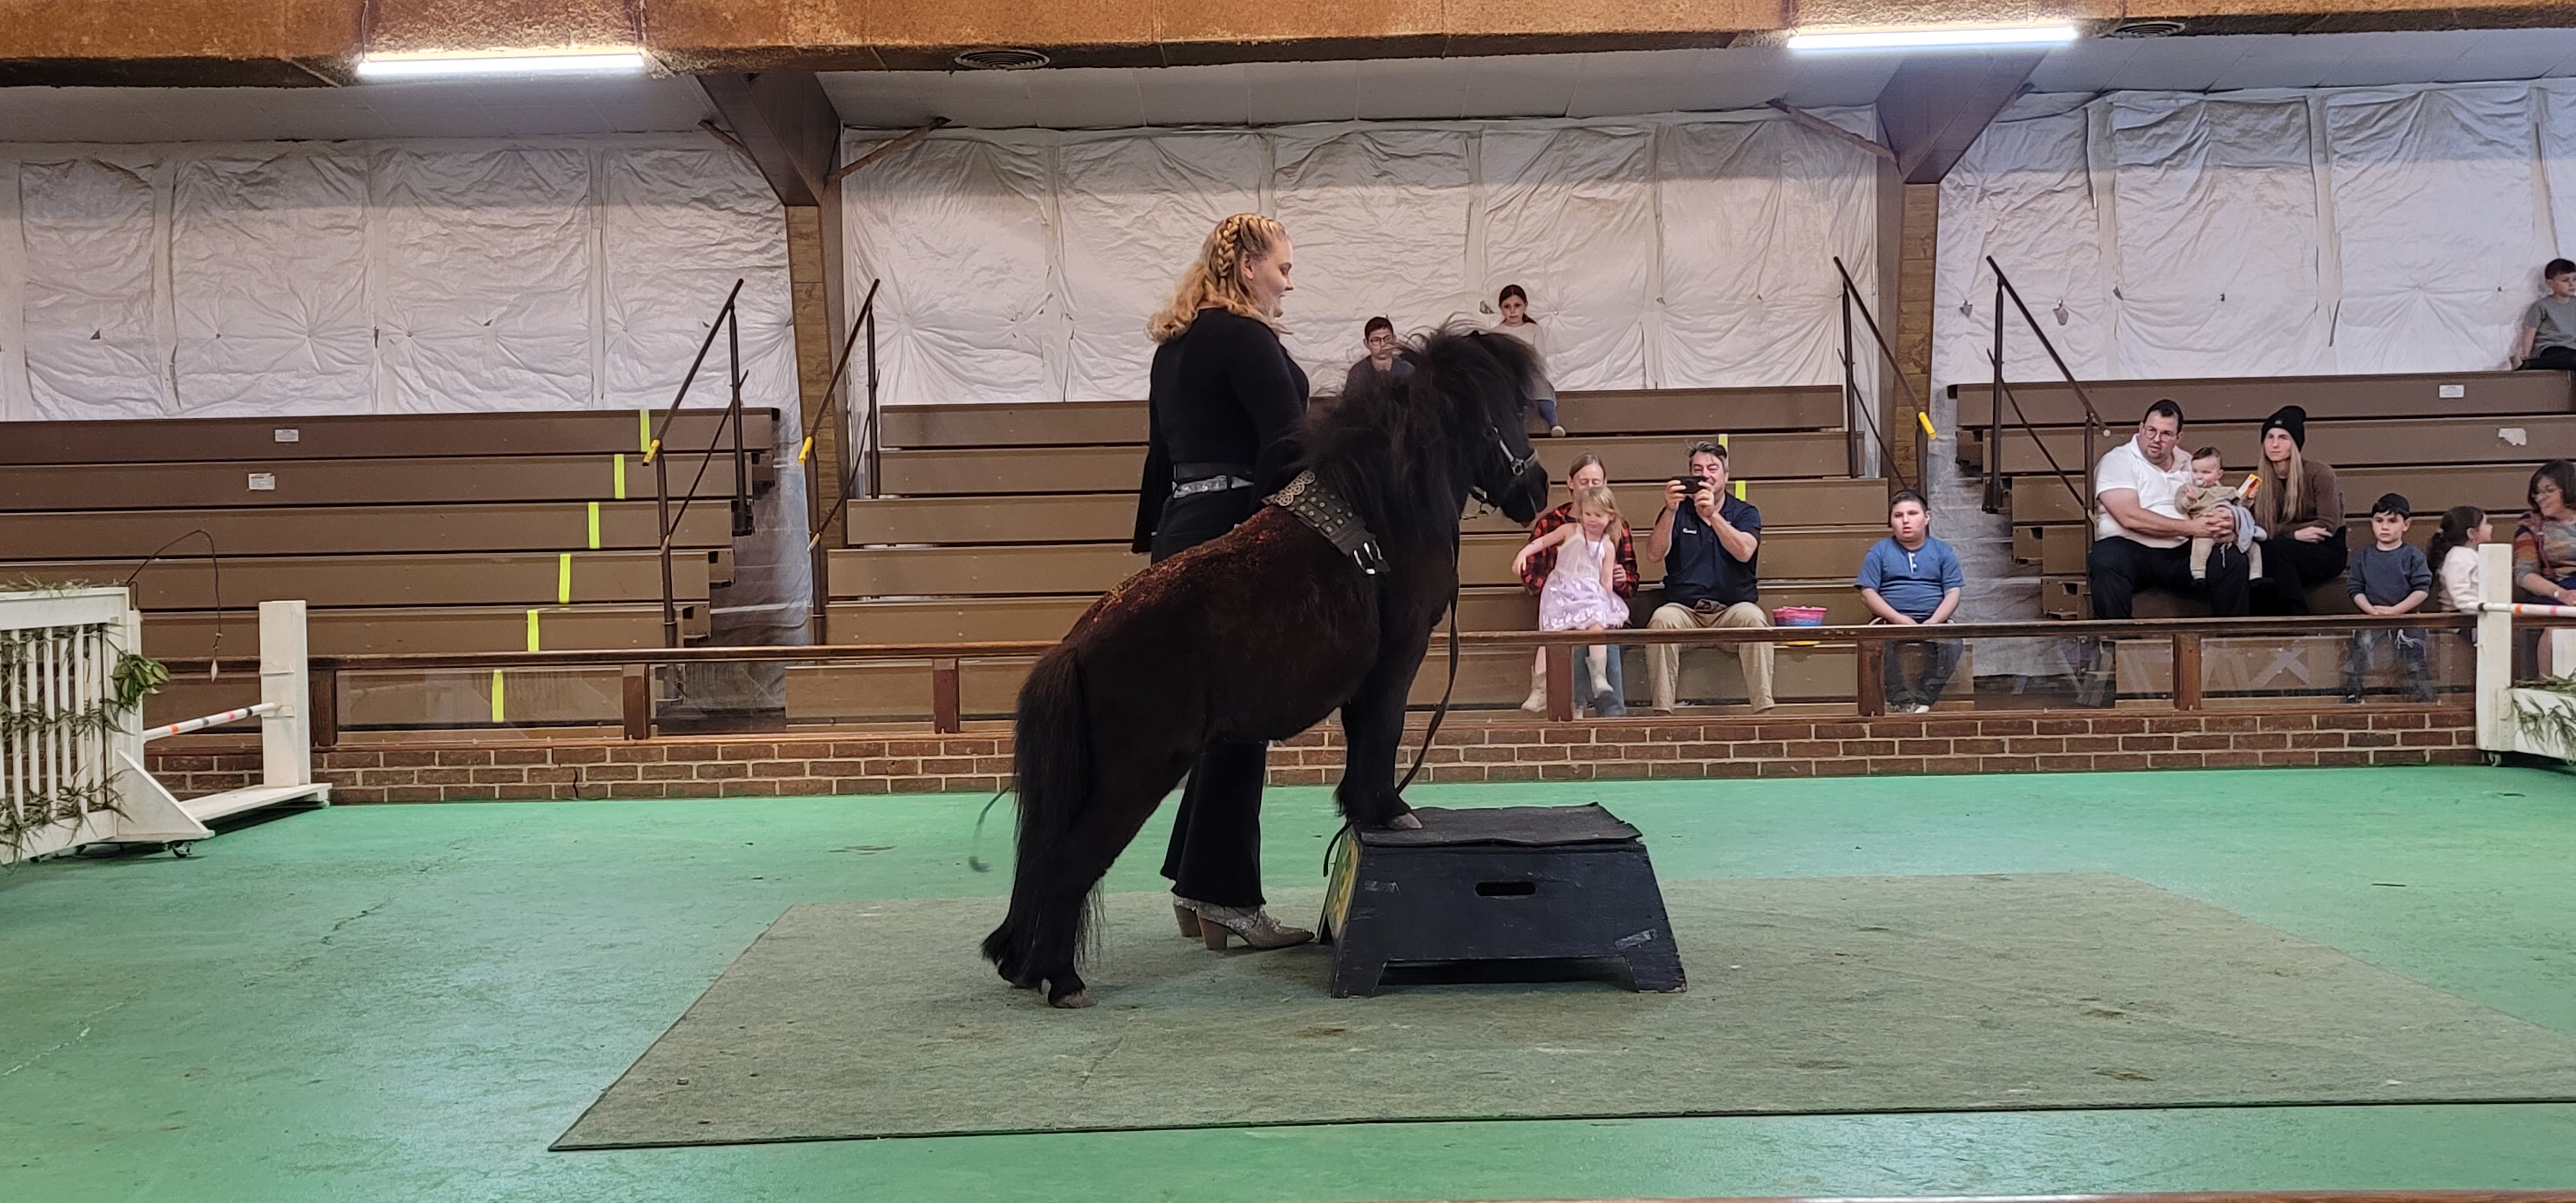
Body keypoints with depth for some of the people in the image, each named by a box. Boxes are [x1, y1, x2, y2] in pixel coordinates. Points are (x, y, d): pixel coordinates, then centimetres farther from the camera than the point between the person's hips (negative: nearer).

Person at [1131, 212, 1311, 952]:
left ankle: (1195, 884, 16)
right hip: (1240, 539, -9)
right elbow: (1293, 443, -18)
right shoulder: (1243, 336, -9)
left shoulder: (1176, 345, 18)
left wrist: (1153, 543, 23)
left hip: (1184, 537, 9)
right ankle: (1224, 896, -2)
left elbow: (1161, 452, 21)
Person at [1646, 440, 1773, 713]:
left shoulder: (1745, 513, 10)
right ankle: (1662, 711, -31)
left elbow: (1744, 552, -12)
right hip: (1684, 610, 1)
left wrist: (1713, 515, -24)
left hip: (1732, 609, 0)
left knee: (1753, 618, -33)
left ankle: (1763, 709, -31)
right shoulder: (1677, 512, 13)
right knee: (1662, 620, -32)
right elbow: (1655, 553, -4)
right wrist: (1670, 510, -18)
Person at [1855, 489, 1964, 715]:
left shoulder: (1943, 552, 13)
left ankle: (1924, 700, -18)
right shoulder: (1879, 552, 11)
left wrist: (1931, 624, -14)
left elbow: (1953, 594, 5)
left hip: (1933, 622, 1)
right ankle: (1900, 700, -20)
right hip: (1892, 622, -1)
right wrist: (1899, 619, -13)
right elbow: (1868, 593, 2)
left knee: (1952, 641, -32)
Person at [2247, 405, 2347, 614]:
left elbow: (2328, 525, -12)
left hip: (2326, 551, -3)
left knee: (2274, 551, -34)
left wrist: (2281, 531, -15)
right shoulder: (2259, 478, 3)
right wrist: (2296, 533, -20)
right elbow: (2260, 528, -4)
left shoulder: (2319, 473, -9)